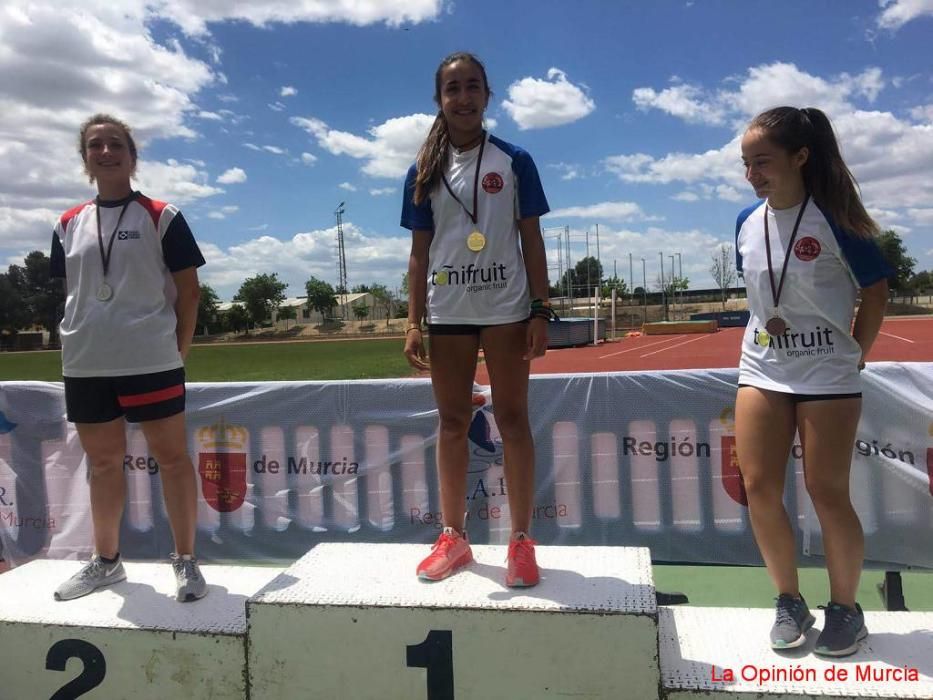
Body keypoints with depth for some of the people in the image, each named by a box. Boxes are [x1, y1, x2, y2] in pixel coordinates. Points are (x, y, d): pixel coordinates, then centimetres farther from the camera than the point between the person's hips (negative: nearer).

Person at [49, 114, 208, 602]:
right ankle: (105, 561, 30)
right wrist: (79, 343, 9)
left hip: (151, 361, -4)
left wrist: (178, 352, -5)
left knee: (171, 456, 0)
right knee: (102, 463, 14)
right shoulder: (68, 225, 11)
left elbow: (188, 290, -2)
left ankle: (185, 561, 12)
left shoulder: (161, 218, -1)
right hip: (85, 365, 5)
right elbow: (70, 294, 17)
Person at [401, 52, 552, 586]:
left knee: (513, 419, 1)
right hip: (447, 312, 3)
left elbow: (532, 240, 1)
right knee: (452, 422, 8)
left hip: (506, 309, -2)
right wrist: (414, 322, 1)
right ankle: (453, 537, 20)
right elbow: (420, 252, 7)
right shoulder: (425, 171, 8)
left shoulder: (514, 161, 3)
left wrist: (541, 311, -7)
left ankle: (522, 541, 10)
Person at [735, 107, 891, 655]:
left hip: (828, 377, -4)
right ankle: (790, 602, 20)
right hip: (761, 373, 5)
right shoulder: (747, 223, 2)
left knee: (828, 493, 1)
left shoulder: (834, 220, -12)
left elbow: (876, 290, -3)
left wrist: (855, 355, -2)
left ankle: (846, 609, 22)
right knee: (759, 487, 2)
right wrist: (768, 334, 10)